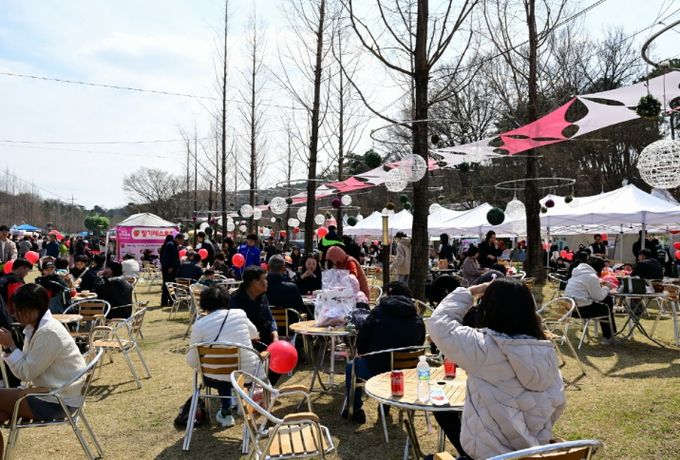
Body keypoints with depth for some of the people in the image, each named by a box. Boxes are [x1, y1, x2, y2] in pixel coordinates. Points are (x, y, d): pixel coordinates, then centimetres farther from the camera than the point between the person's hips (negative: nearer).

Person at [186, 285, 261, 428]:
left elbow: (191, 361, -3)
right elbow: (254, 334, 20)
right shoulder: (239, 314, -1)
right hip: (248, 374, 0)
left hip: (218, 378, 0)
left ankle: (226, 413, 36)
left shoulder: (200, 324, -7)